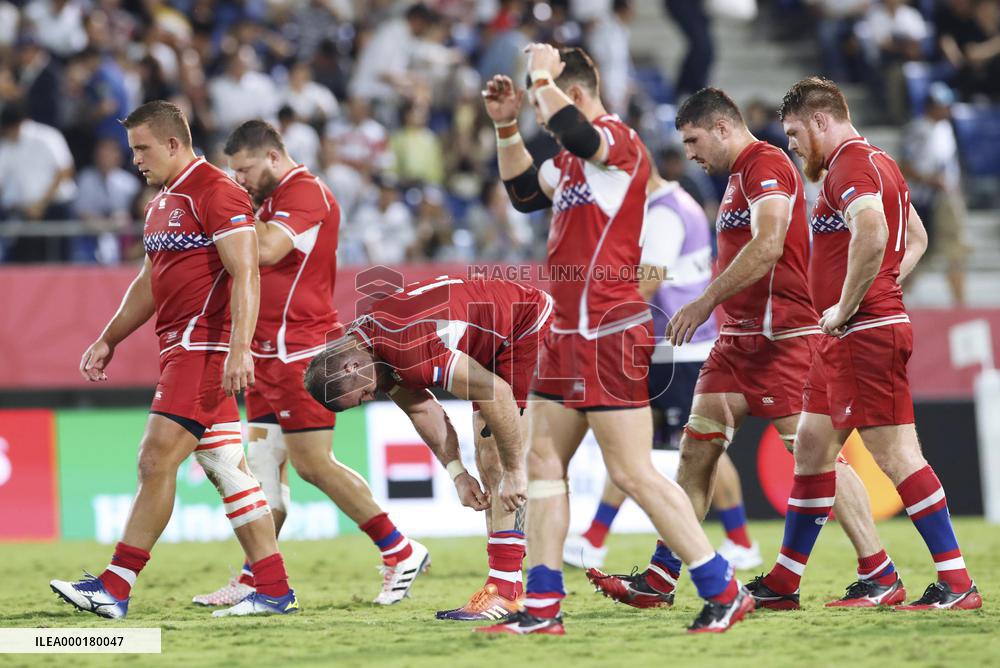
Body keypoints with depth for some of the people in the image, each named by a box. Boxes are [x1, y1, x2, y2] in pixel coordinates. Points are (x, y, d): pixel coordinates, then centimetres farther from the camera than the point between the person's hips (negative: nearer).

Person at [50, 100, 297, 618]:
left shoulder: (217, 192, -11)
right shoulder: (160, 204, 19)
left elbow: (245, 275, -18)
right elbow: (149, 282, 29)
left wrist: (239, 349, -26)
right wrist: (109, 340, 28)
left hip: (206, 347, -10)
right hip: (179, 347, 10)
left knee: (156, 460, -11)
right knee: (227, 470, 7)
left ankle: (115, 587, -9)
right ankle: (274, 590, 8)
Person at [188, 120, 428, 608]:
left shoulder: (306, 192, -13)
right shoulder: (272, 199, 18)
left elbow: (268, 249, -27)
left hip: (300, 352, -10)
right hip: (270, 352, 10)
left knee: (313, 464, -9)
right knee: (263, 463, 6)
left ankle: (400, 551, 0)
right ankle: (255, 580, 7)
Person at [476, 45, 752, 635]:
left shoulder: (619, 140, -13)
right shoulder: (574, 156, 16)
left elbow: (574, 130, -36)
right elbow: (525, 192, 33)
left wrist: (541, 75, -19)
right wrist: (507, 126, 20)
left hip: (609, 333, -10)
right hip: (569, 333, 10)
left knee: (633, 473, -9)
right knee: (544, 461, 9)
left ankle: (724, 591, -3)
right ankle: (543, 608, 11)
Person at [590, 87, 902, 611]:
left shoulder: (766, 164, -10)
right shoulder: (739, 175, 21)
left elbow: (767, 247, -24)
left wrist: (706, 302, -23)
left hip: (781, 340, -10)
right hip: (739, 337, 10)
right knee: (696, 448, 5)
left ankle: (881, 576, -7)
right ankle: (660, 577, 6)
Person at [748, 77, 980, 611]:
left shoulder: (850, 165, -13)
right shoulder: (876, 162, 19)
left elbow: (872, 233, -31)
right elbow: (916, 239, 30)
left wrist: (846, 307, -22)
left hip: (864, 335, -11)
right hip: (843, 341, 11)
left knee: (895, 455, -10)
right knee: (811, 449, 14)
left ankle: (957, 584, -9)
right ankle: (783, 582, 20)